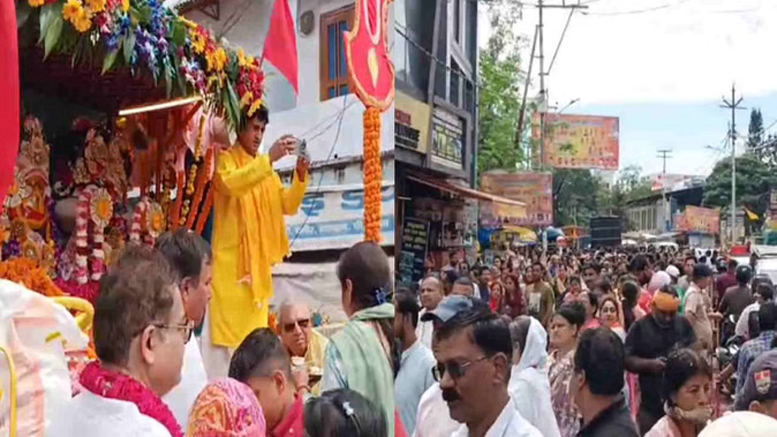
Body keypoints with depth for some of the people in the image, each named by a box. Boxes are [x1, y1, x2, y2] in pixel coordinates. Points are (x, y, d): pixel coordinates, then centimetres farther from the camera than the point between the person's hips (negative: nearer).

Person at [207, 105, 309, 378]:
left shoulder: (266, 167, 17)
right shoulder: (225, 159, 0)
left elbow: (288, 206, 10)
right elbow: (230, 183, -24)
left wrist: (300, 176, -6)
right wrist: (270, 158, -29)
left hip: (258, 261, 6)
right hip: (230, 260, -6)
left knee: (255, 329, 8)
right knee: (228, 326, -9)